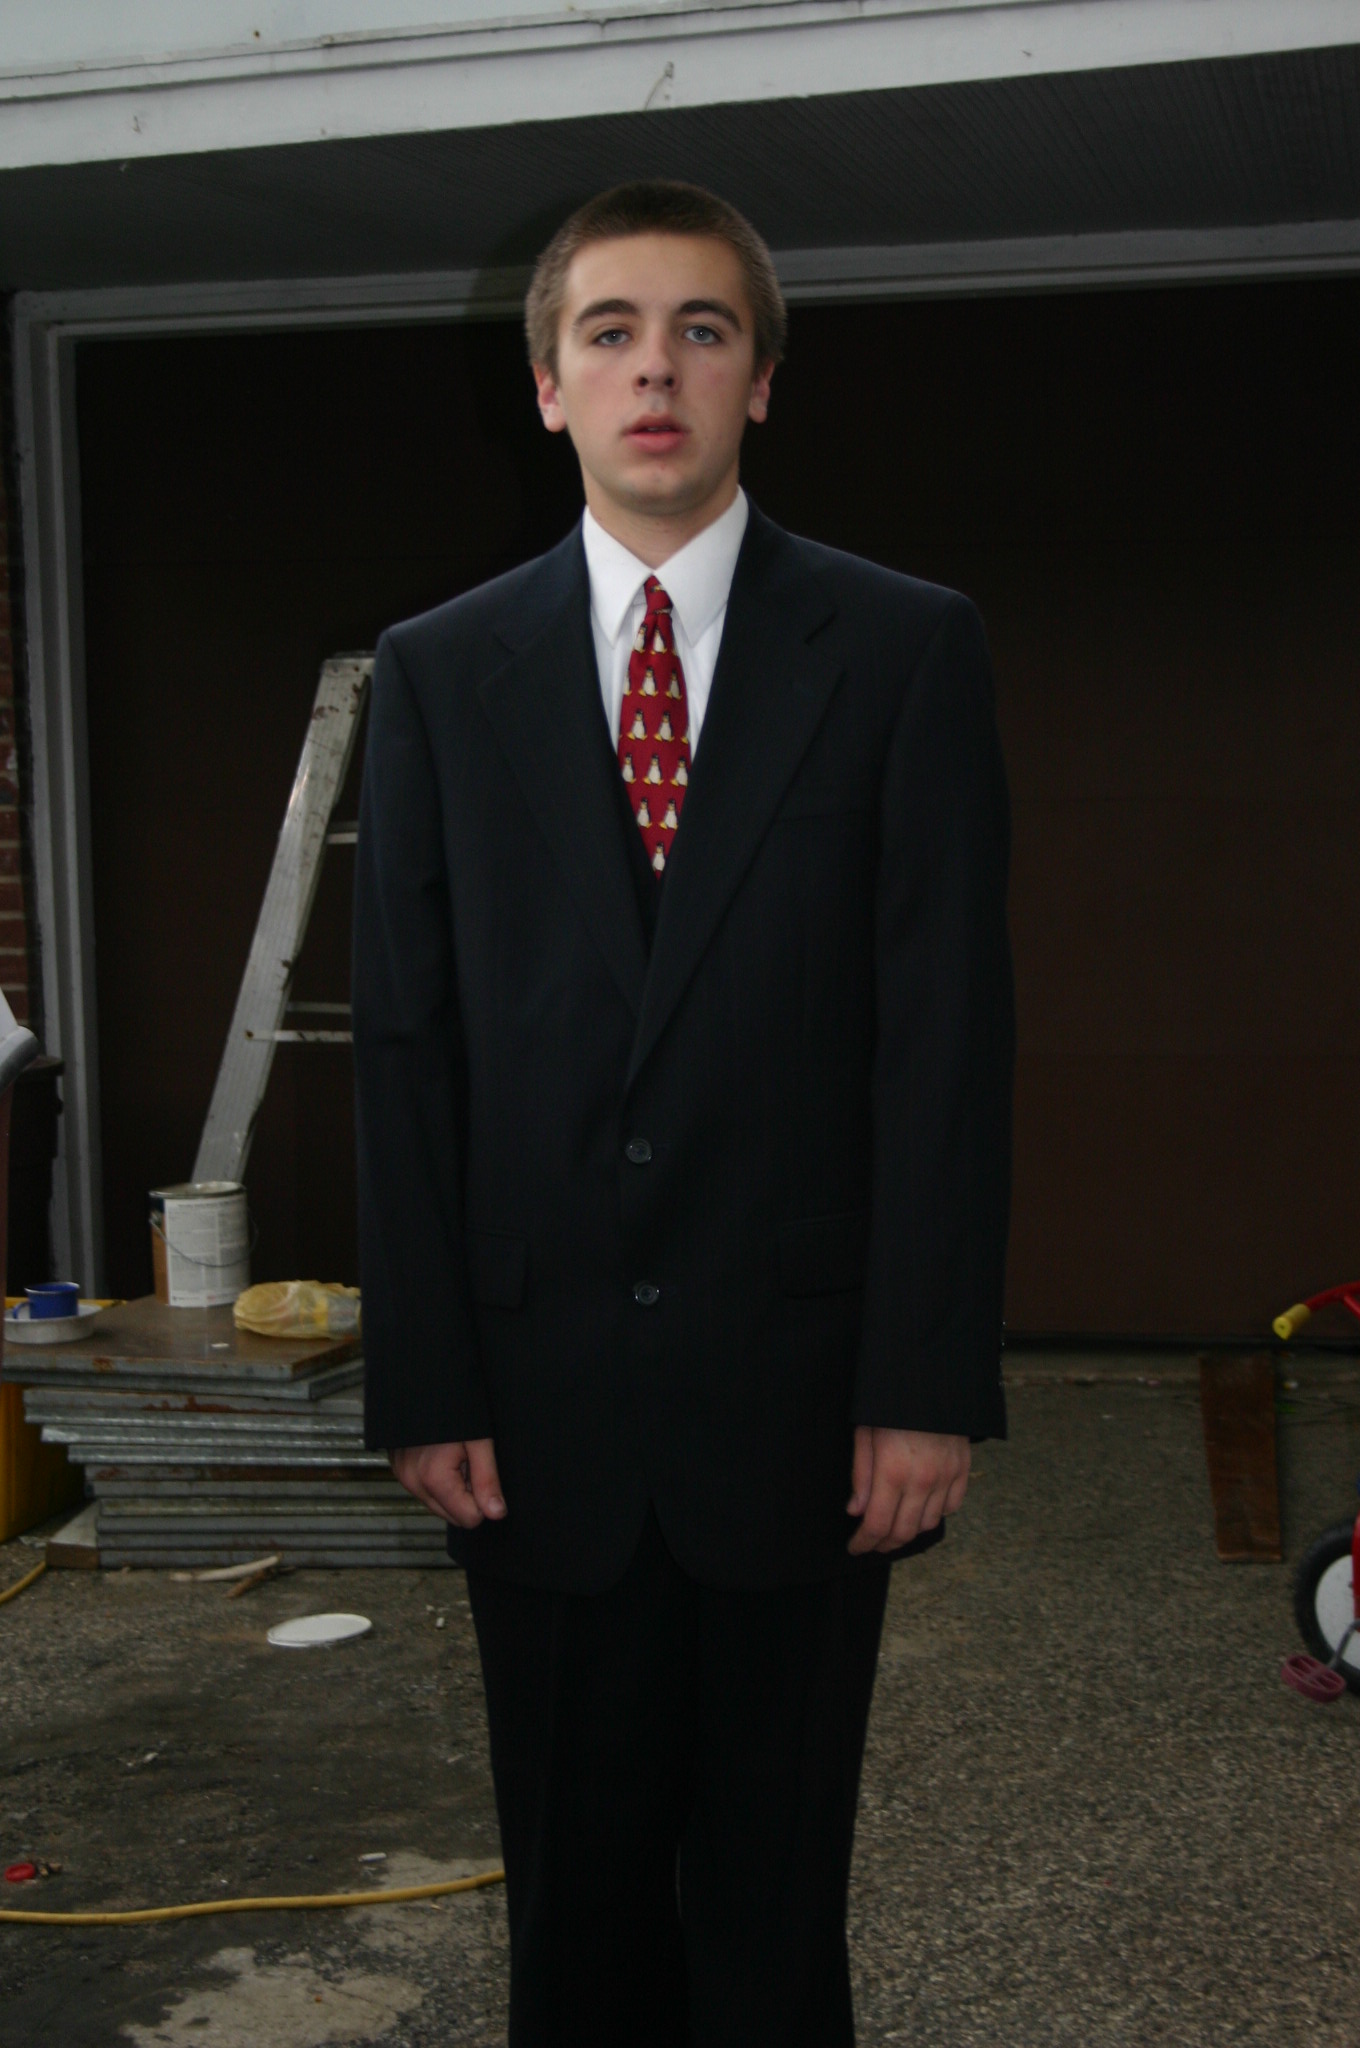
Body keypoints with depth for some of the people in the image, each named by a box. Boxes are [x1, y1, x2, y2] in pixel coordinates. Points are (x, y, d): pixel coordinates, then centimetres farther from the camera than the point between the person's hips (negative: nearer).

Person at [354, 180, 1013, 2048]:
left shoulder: (906, 651, 1)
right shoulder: (441, 673, 6)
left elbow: (947, 1032, -4)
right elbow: (405, 1048, 3)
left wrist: (929, 1383, -9)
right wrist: (422, 1385, -3)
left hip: (799, 1399, -1)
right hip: (539, 1402, 2)